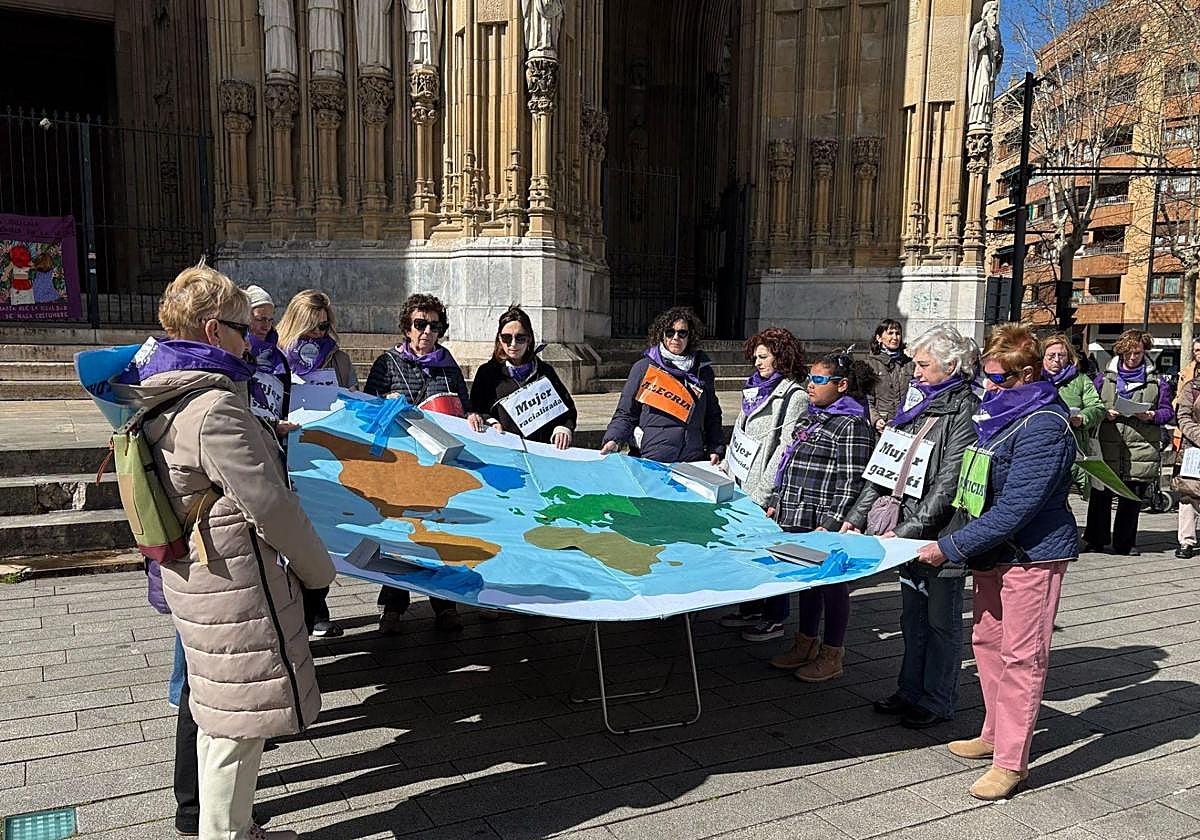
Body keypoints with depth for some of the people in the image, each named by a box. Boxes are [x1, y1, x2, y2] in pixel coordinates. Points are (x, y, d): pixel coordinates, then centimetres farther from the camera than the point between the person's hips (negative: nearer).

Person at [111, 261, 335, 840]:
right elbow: (268, 503, -20)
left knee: (219, 716, 21)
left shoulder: (165, 398, 8)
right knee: (241, 723, 4)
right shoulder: (215, 407, -23)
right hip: (235, 583, -10)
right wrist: (318, 568, -7)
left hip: (193, 574, 10)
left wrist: (264, 438, 22)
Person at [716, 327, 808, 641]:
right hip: (742, 485, 8)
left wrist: (762, 492, -19)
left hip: (767, 494, -8)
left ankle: (775, 620, 13)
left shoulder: (794, 397, -11)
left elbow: (786, 450, -17)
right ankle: (751, 609, 29)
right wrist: (726, 463, 14)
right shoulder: (755, 389, 15)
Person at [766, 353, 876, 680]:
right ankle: (806, 644, 33)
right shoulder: (811, 416, 13)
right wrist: (776, 503, 19)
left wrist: (830, 525, -21)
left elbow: (851, 483, -18)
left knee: (831, 582, 5)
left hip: (826, 525, -8)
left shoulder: (851, 425, -15)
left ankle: (832, 656, 18)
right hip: (797, 519, 9)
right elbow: (790, 466, 20)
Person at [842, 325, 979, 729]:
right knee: (912, 613, 17)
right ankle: (910, 690, 31)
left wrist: (908, 530, -22)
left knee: (942, 616, 7)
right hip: (907, 527, 7)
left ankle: (938, 700, 21)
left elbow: (949, 483, -19)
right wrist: (857, 517, 6)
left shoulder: (965, 410, -14)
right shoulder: (914, 401, 9)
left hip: (943, 533, -7)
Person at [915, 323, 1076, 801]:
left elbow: (1014, 510, -25)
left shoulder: (1043, 427, -21)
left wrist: (950, 547, -20)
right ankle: (995, 734, 32)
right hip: (992, 553, 9)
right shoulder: (1000, 413, 8)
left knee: (1020, 655, -2)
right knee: (987, 641, 16)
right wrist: (950, 541, 9)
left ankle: (1011, 762, 8)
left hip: (1032, 555, -9)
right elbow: (974, 491, 16)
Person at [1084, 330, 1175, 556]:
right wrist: (1105, 414, -9)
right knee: (1101, 495, -1)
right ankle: (1096, 540, 11)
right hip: (1107, 446, 0)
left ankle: (1125, 543, 16)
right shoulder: (1104, 379, 10)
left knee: (1132, 499, 5)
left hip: (1141, 449, 0)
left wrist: (1152, 416, -10)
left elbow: (1168, 412, 10)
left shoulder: (1157, 382, 9)